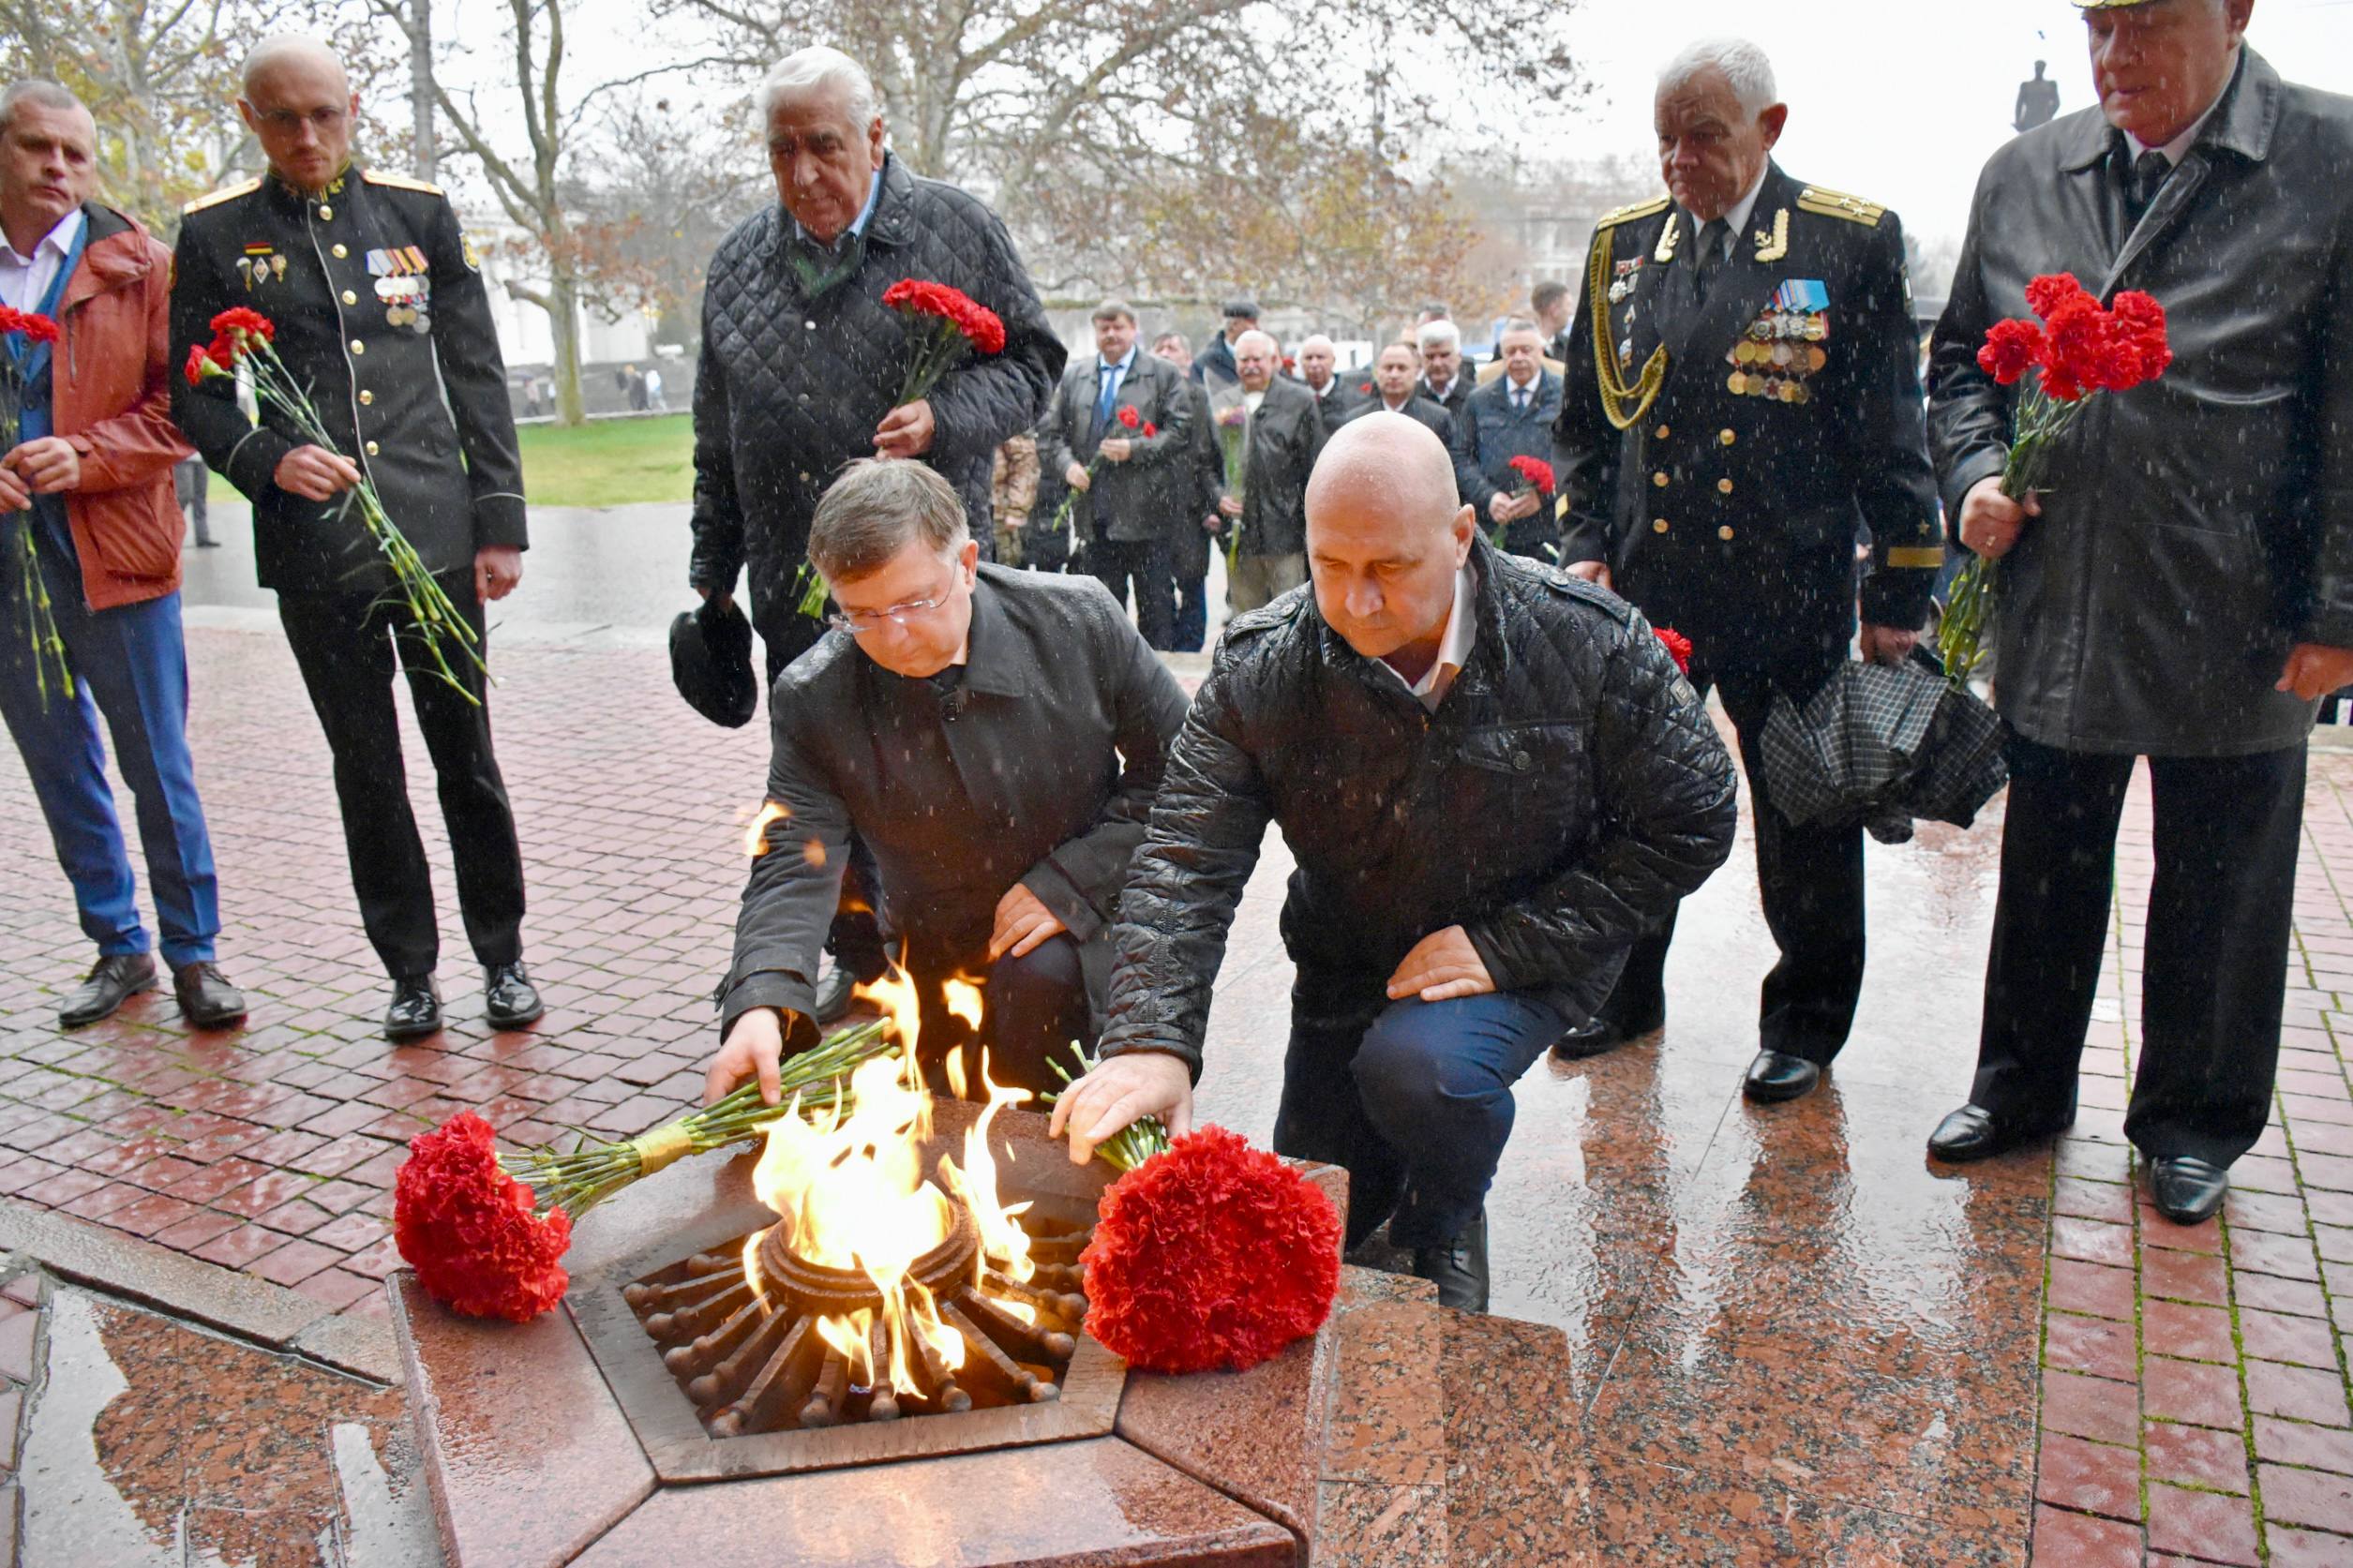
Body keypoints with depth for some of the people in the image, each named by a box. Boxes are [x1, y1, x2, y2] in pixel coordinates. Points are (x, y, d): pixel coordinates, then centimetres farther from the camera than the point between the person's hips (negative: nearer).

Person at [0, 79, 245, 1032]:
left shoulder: (137, 265, 2)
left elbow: (179, 404, -2)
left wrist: (88, 455, -17)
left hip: (115, 554, -3)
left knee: (158, 766, 2)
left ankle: (193, 952, 14)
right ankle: (118, 945, 24)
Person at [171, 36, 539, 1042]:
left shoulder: (418, 212, 8)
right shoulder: (213, 235, 5)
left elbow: (477, 376, 7)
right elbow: (190, 394, 8)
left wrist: (500, 522, 2)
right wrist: (267, 459, -13)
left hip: (435, 534, 0)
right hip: (313, 550, 0)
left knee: (466, 753, 6)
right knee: (366, 769, 8)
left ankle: (503, 956, 19)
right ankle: (410, 970, 20)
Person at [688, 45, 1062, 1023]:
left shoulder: (955, 230, 1)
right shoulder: (740, 263, 13)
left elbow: (1031, 363, 2)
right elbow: (719, 439, 19)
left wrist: (944, 418, -17)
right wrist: (712, 571, 18)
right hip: (796, 593, 4)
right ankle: (862, 969, 27)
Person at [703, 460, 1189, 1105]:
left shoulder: (1079, 620, -14)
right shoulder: (811, 700, -12)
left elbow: (1178, 768, -6)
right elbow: (794, 863, -14)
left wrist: (1073, 881, -17)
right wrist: (762, 1001, -34)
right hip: (932, 966, 3)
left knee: (1038, 978, -32)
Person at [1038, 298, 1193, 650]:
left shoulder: (1163, 374, 4)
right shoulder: (1073, 377, 14)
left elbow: (1182, 432, -4)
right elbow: (1049, 433, 12)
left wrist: (1135, 449, -15)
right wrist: (1067, 464, -7)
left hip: (1145, 513, -3)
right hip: (1097, 513, 4)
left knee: (1155, 606, 0)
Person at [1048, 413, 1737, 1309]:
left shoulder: (1589, 644, -22)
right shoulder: (1261, 671, -19)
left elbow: (1690, 823, -13)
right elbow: (1186, 859, -24)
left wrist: (1505, 946, -20)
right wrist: (1151, 1040, -41)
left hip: (1527, 958, -2)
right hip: (1347, 970, 3)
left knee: (1417, 1062, -34)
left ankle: (1447, 1220, 1)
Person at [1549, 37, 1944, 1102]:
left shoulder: (1852, 243, -3)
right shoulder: (1621, 247, 7)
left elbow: (1892, 432, -3)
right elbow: (1582, 421, 14)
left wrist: (1899, 595, -4)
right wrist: (1584, 544, 3)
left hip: (1790, 593, -3)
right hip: (1641, 588, 3)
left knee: (1805, 814, 8)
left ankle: (1804, 1020, 27)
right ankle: (1627, 991, 33)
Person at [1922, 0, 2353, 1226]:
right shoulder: (2020, 177, 6)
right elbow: (1959, 354, 16)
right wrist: (1973, 473, -3)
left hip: (2235, 623, -3)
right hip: (2055, 612, 3)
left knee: (2218, 885, 12)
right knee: (2046, 869, 16)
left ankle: (2192, 1120, 31)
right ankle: (2024, 1084, 35)